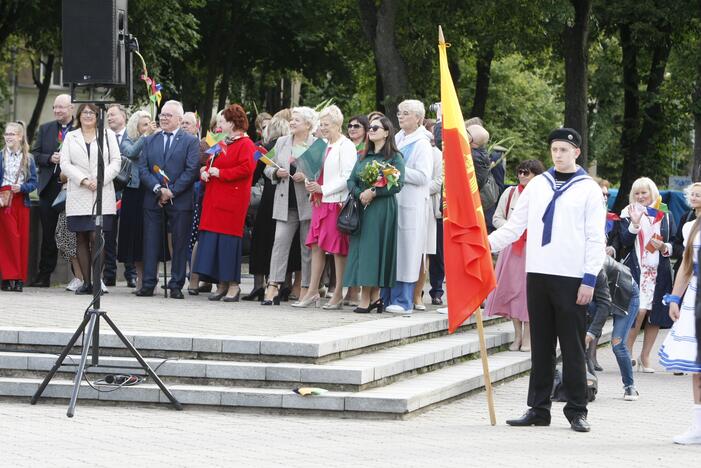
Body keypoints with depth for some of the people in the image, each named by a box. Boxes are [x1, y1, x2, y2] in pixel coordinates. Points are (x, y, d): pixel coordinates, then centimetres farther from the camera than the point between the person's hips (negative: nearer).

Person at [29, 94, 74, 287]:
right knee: (48, 233, 7)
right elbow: (35, 154, 10)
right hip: (49, 186, 4)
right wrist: (50, 158, -7)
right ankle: (44, 274, 11)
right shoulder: (45, 129, 13)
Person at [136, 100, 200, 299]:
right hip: (153, 199, 3)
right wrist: (158, 189, -11)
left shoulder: (190, 141, 3)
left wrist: (171, 191, -13)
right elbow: (143, 168, 5)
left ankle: (176, 286, 4)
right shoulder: (150, 141, 14)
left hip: (180, 201, -3)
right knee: (151, 243, 2)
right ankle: (148, 284, 6)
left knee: (179, 243, -1)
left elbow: (191, 170, -7)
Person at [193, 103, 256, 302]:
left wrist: (220, 173, -16)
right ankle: (221, 284, 10)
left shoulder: (245, 145, -7)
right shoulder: (222, 143, 20)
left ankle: (233, 285, -1)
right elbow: (211, 163, 28)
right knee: (213, 239, 5)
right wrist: (205, 171, 5)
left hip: (231, 201, -9)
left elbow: (246, 169, -18)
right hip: (214, 200, 9)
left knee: (228, 239, -8)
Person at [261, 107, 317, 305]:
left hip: (308, 203, -3)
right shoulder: (281, 142, 15)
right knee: (280, 242, -6)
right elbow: (268, 169, 17)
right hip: (286, 203, 3)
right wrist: (277, 173, -4)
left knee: (308, 246, 2)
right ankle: (273, 287, -10)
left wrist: (306, 177, -17)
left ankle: (306, 289, 7)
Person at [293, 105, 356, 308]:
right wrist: (311, 184, 4)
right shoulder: (324, 146, 16)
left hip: (337, 202, -8)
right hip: (320, 202, 8)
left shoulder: (346, 147, -8)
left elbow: (347, 178, -14)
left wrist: (322, 189, -15)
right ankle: (312, 292, 9)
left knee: (338, 249, -2)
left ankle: (338, 295, 3)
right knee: (316, 246, 6)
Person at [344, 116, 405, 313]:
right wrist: (360, 194, -9)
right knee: (362, 249, 1)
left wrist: (373, 193, -17)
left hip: (382, 209, -6)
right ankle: (373, 297, 3)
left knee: (374, 248, -7)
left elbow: (398, 184, -12)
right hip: (362, 208, 6)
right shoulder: (364, 157, 17)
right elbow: (351, 181, 11)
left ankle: (367, 298, -6)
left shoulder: (395, 157, -1)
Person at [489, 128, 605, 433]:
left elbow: (596, 239, -1)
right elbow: (515, 226, 13)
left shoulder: (588, 189, 2)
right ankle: (538, 408, 11)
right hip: (538, 274, 4)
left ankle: (577, 411, 2)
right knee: (540, 346, 7)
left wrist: (589, 279, -9)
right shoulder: (537, 185, 12)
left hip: (572, 278, -4)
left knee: (572, 347, -2)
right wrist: (486, 243, -3)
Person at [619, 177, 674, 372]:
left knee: (656, 315, 2)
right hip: (636, 270, -3)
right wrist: (634, 223, -21)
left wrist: (664, 247, -7)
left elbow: (673, 244, 14)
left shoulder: (664, 216, 11)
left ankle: (645, 357, 13)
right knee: (639, 310, -17)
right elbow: (625, 242, -7)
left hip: (659, 272, 3)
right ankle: (627, 352, -1)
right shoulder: (628, 214, 4)